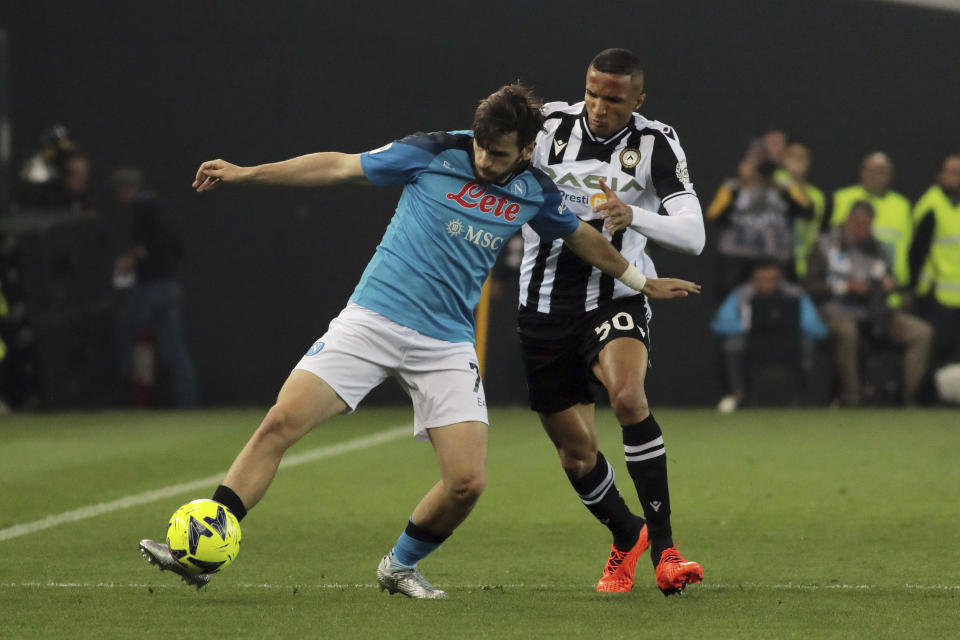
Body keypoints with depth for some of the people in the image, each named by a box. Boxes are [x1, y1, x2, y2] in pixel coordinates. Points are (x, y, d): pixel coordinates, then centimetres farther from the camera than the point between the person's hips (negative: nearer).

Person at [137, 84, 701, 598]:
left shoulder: (535, 193, 6)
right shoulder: (434, 154, -3)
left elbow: (582, 237, 26)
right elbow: (340, 167, 0)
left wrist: (640, 281, 36)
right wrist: (246, 173, -3)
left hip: (447, 345, 2)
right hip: (372, 319, -2)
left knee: (467, 482, -12)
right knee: (281, 423, -18)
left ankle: (400, 566, 17)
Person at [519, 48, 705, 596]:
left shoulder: (656, 144, -10)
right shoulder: (549, 125, -6)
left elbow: (693, 235, -20)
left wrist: (634, 216, -35)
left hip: (615, 298, -3)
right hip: (545, 303, 3)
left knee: (628, 395, -32)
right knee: (576, 450, 7)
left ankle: (663, 547, -25)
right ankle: (627, 537, 37)